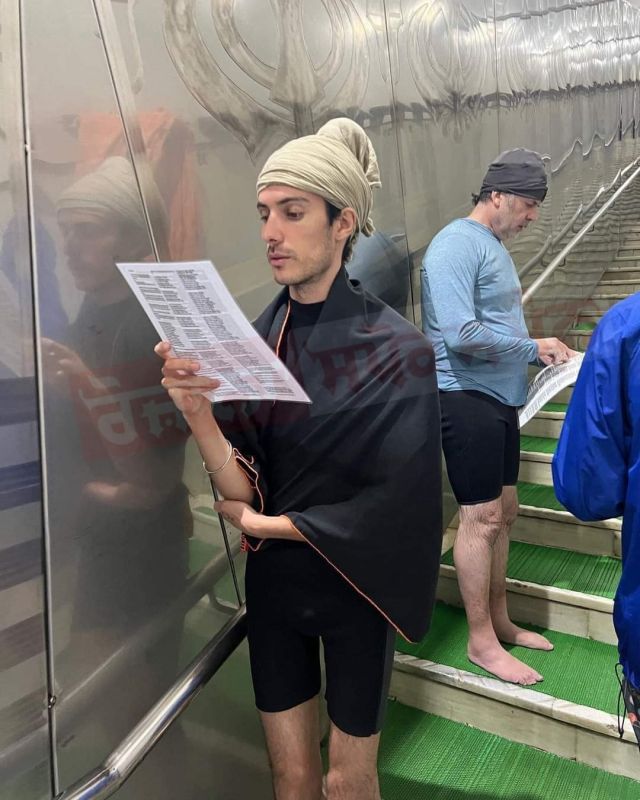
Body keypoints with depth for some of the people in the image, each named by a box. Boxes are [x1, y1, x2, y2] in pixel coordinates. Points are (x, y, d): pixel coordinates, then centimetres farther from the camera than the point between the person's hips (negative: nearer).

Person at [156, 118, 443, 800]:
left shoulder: (397, 350, -18)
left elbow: (391, 505, -17)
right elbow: (243, 488, -9)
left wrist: (263, 523, -9)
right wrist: (197, 411, -27)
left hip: (353, 585, -3)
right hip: (273, 583, 3)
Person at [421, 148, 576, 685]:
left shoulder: (495, 247, 17)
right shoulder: (457, 244, -13)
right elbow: (461, 334, -23)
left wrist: (540, 353, 7)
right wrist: (533, 348, -12)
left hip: (499, 399, 10)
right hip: (467, 398, -10)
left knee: (503, 513, 15)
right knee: (481, 518, -2)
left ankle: (500, 621, 31)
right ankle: (481, 641, 14)